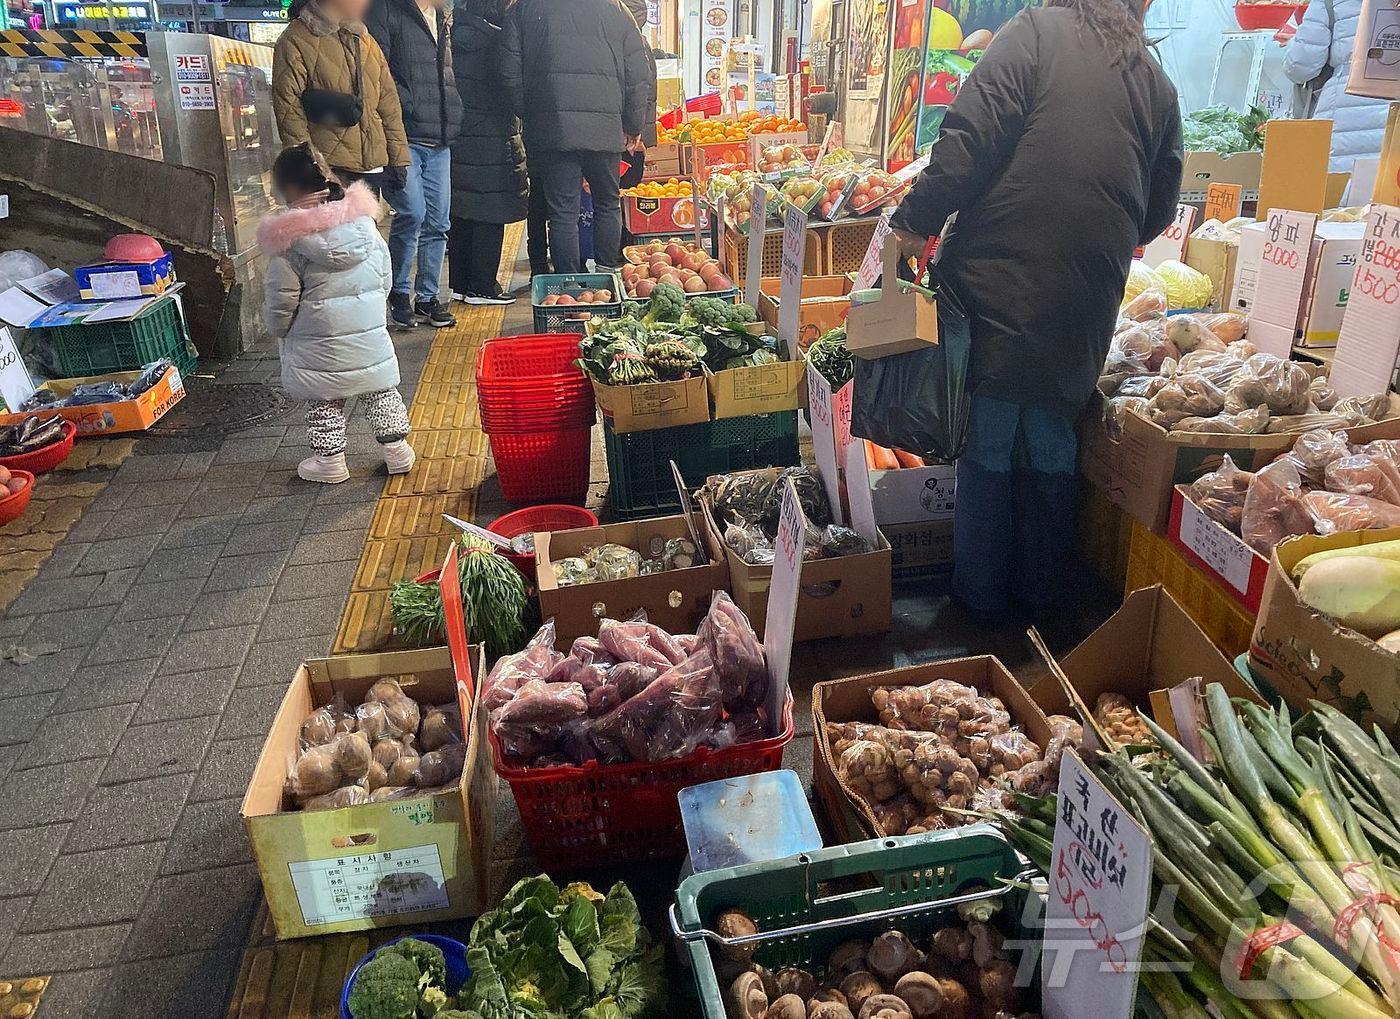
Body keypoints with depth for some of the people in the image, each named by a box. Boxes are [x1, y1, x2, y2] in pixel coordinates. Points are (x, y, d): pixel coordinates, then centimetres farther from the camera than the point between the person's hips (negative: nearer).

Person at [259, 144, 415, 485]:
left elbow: (281, 300, -10)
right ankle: (397, 450, 22)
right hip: (371, 335, 4)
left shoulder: (290, 240, -15)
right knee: (381, 391, 16)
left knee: (325, 402, 12)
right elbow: (385, 278, 6)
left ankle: (329, 460, 20)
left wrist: (279, 330, 9)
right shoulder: (364, 221, -2)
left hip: (319, 347, -3)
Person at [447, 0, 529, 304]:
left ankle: (459, 282, 19)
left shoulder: (454, 35, 6)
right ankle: (481, 287, 4)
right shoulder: (495, 39, -13)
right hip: (491, 139, -7)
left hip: (456, 138, 7)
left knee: (461, 213, 12)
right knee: (490, 216, 1)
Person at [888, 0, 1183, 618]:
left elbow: (971, 139, -13)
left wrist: (915, 219, -7)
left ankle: (981, 593, 16)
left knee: (987, 444, 5)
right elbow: (1158, 210, 20)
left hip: (999, 282, -4)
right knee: (1052, 444, 16)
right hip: (1087, 303, 5)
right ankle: (1040, 590, 28)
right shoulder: (1157, 85, 15)